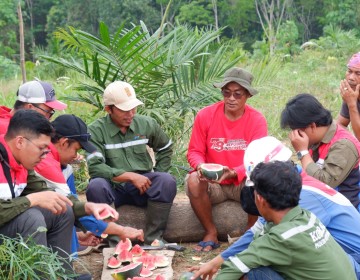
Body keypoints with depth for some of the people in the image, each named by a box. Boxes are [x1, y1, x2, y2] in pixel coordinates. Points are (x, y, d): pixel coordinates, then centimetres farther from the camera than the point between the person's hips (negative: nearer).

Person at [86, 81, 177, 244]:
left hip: (142, 185, 3)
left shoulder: (146, 124, 5)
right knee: (96, 187, -35)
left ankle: (153, 238, -17)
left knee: (167, 182, -26)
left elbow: (165, 149, 22)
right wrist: (131, 176, -21)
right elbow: (94, 167, -19)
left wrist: (156, 179, 8)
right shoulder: (96, 130, -7)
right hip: (114, 188, -3)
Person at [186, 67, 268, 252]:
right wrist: (201, 167, -26)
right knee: (193, 181, -31)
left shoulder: (257, 120, -8)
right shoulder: (205, 115, -6)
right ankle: (210, 233, -10)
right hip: (212, 184, 1)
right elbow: (194, 151, -2)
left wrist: (233, 173, -33)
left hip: (243, 183, -1)